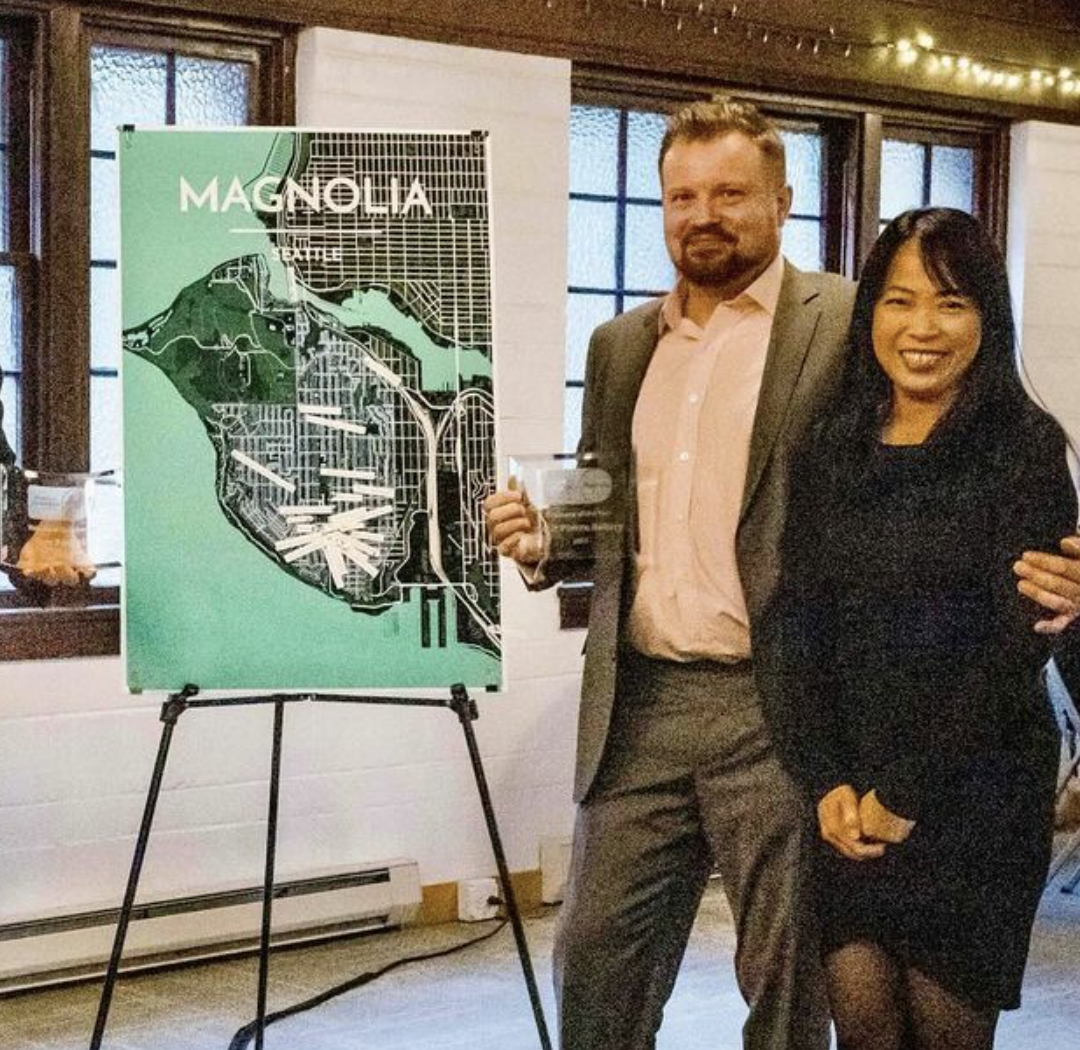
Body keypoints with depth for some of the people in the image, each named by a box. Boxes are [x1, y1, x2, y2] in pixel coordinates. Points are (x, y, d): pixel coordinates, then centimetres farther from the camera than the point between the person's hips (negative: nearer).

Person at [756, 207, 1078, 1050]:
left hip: (976, 791, -3)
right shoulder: (834, 450, 6)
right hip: (849, 795, 3)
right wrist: (827, 781, -8)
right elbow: (793, 623, 3)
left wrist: (908, 793, -12)